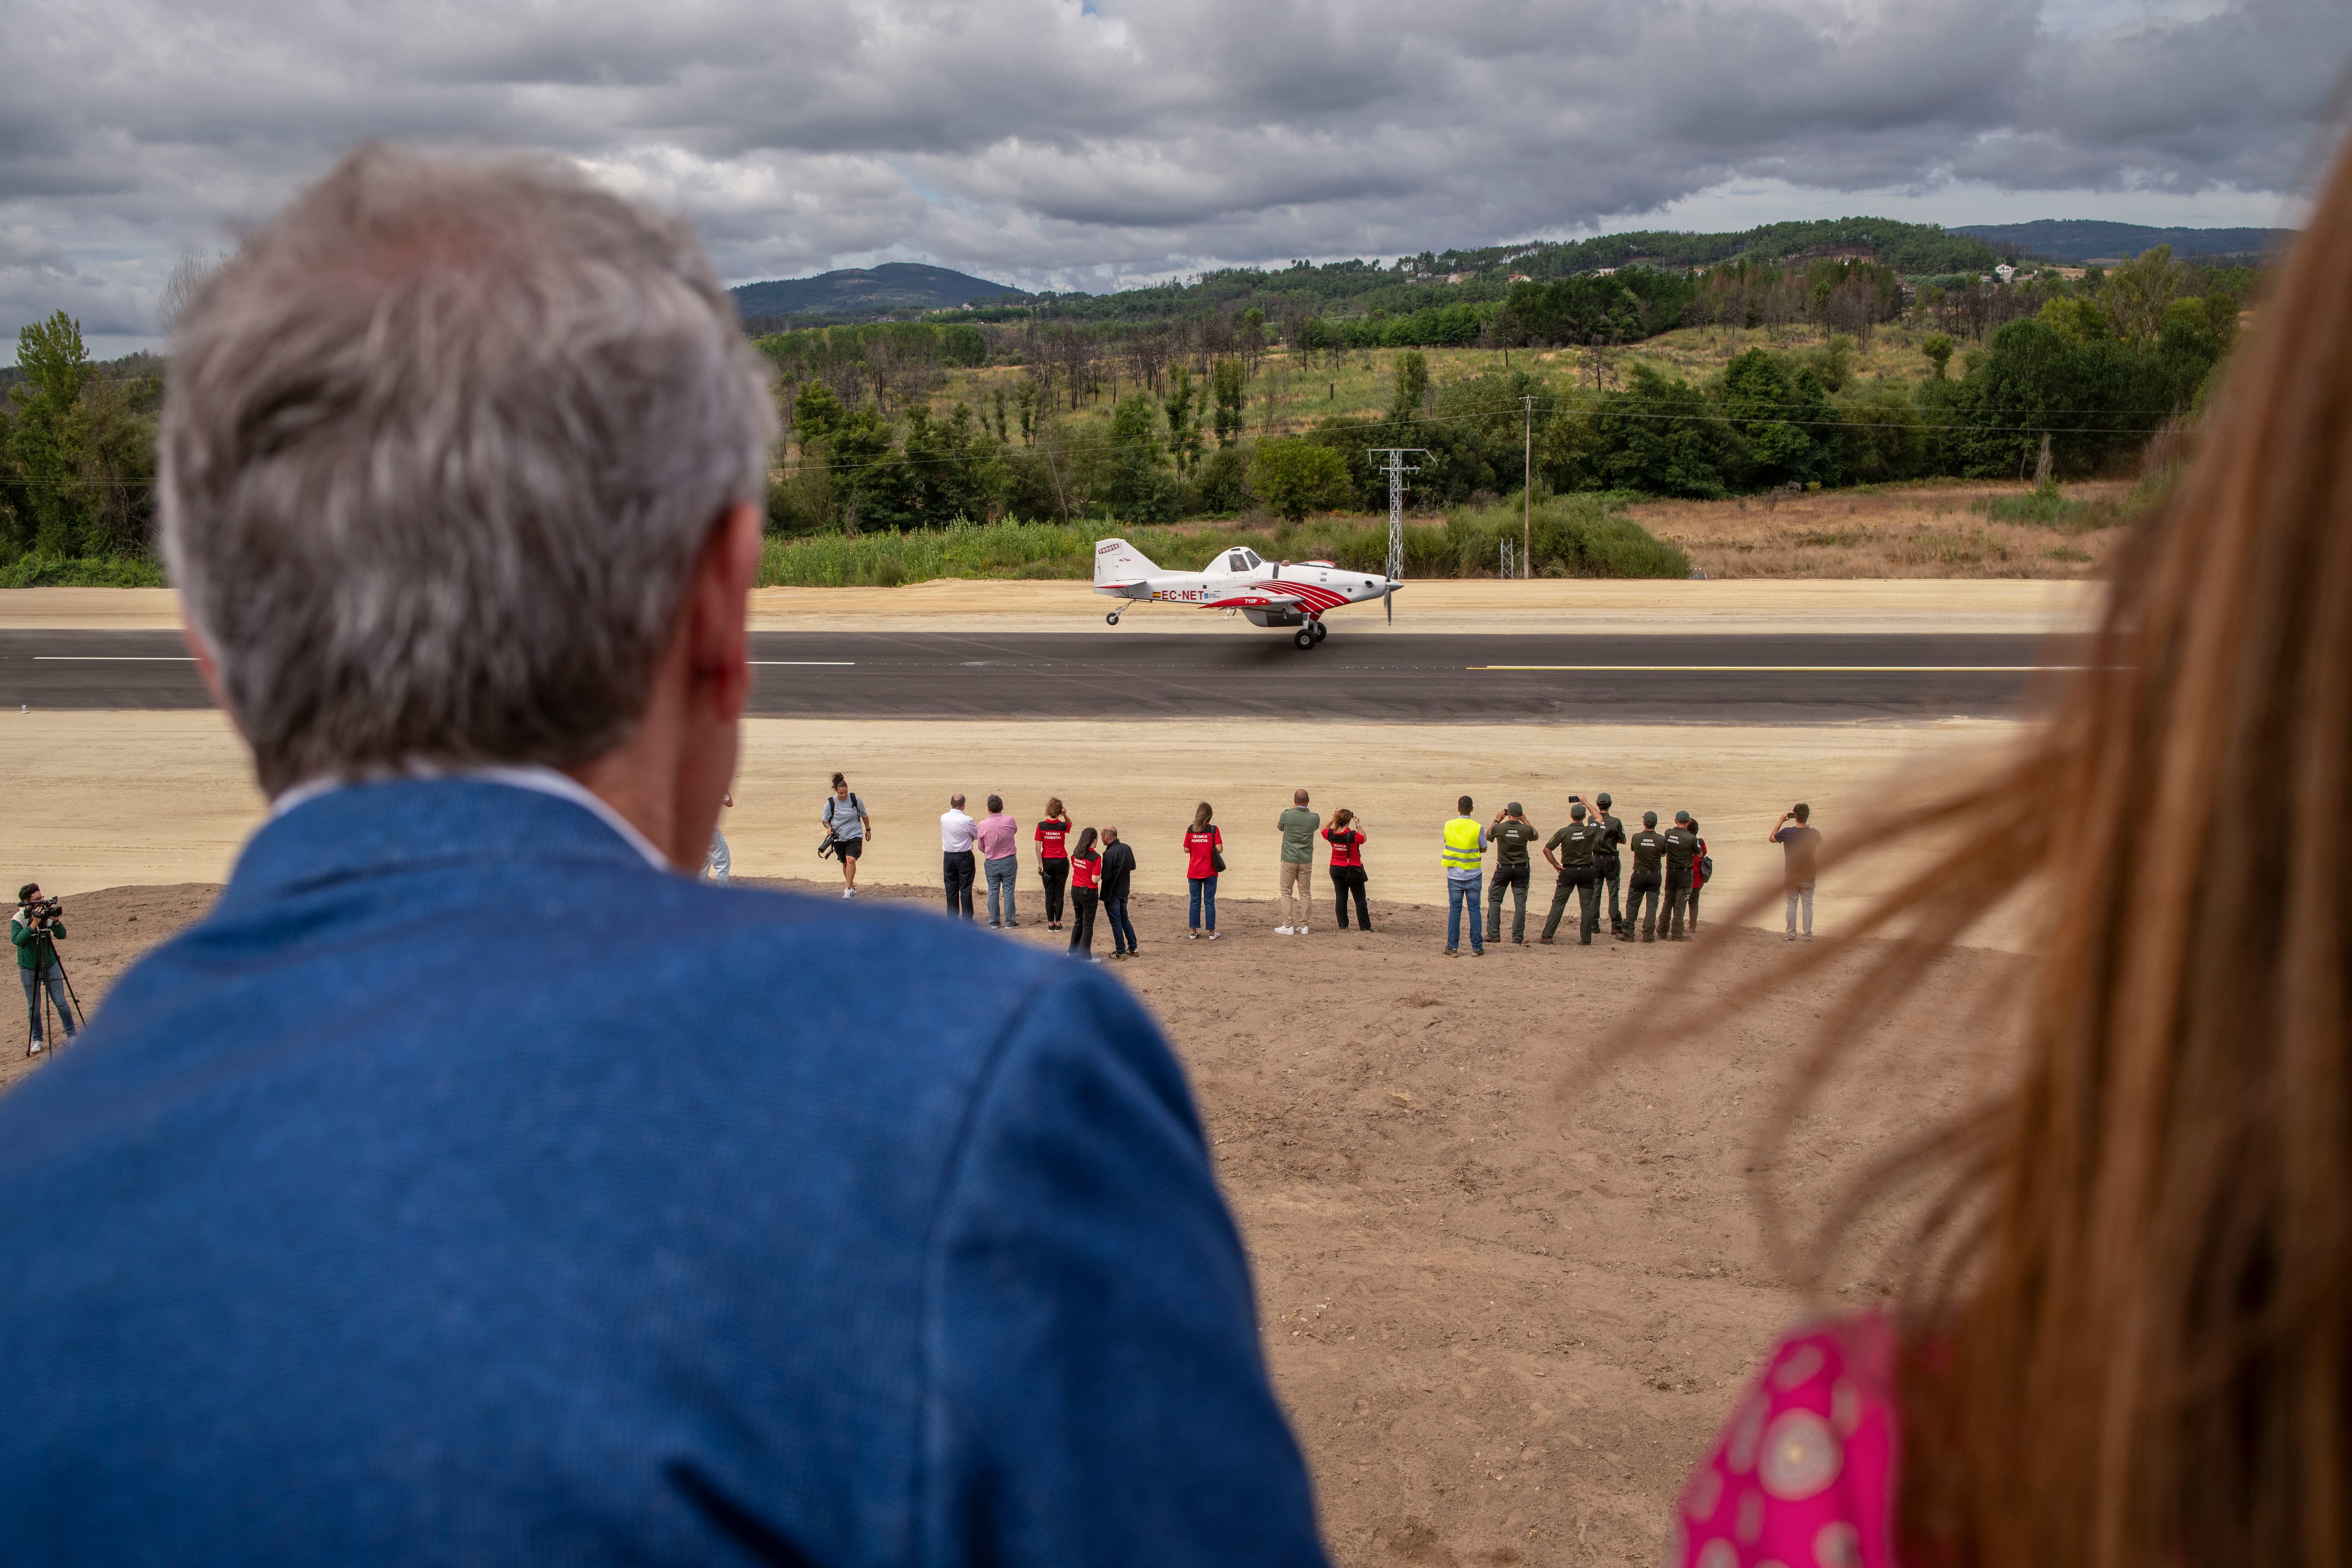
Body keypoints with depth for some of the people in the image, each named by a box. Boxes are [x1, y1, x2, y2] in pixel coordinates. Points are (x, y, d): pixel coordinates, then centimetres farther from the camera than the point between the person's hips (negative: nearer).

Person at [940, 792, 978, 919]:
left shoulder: (943, 818, -2)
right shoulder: (967, 821, -18)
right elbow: (978, 835, -4)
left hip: (948, 857, 5)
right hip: (964, 857, -5)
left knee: (951, 888, 11)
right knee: (966, 889, 2)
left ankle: (952, 918, 16)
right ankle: (967, 920, 4)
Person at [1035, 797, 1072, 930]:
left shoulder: (1041, 826, -8)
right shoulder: (1063, 826, -8)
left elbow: (1038, 847, -8)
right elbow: (1070, 824, 19)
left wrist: (1040, 864, -5)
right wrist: (1065, 815, 1)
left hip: (1047, 862, 0)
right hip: (1062, 862, 0)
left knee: (1049, 894, 8)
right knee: (1059, 894, 7)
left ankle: (1051, 923, 11)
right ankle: (1058, 923, 10)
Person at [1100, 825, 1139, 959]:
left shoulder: (1109, 854, -25)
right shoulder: (1127, 848, -1)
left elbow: (1106, 876, -24)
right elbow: (1133, 866, 12)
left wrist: (1099, 872, -4)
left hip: (1112, 893, -7)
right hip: (1124, 891, 7)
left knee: (1116, 922, 4)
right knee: (1125, 920, 20)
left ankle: (1120, 952, 11)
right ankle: (1134, 948, 23)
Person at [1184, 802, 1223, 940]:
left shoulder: (1190, 830, -2)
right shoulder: (1213, 830, -9)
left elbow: (1186, 850, 1)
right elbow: (1220, 849, -13)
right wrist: (1210, 849, 7)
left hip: (1194, 872, 2)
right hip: (1209, 872, -2)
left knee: (1195, 901, 10)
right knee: (1209, 902, 5)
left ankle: (1193, 931, 12)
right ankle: (1212, 932, 9)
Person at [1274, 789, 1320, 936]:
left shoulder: (1287, 815, -11)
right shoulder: (1314, 818, -6)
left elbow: (1280, 826, 12)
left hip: (1289, 860, -2)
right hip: (1306, 861, 2)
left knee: (1286, 893, 5)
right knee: (1305, 893, 9)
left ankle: (1288, 926, 1)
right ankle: (1303, 926, 10)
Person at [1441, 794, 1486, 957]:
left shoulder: (1449, 826, -3)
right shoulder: (1478, 828, -9)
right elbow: (1483, 849, 4)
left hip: (1454, 875, 1)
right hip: (1473, 875, -1)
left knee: (1454, 910, 6)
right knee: (1474, 910, 5)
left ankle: (1452, 947, 5)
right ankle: (1477, 947, 6)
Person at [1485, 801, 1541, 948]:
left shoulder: (1499, 828, -13)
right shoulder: (1526, 829, -10)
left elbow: (1488, 836, 9)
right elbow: (1536, 837, 13)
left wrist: (1498, 820, 11)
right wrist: (1526, 821, 13)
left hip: (1503, 868, -1)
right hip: (1522, 868, 1)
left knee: (1494, 899, 11)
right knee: (1520, 902, 5)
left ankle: (1494, 934, 6)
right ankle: (1518, 937, 3)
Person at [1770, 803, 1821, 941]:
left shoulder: (1787, 832, -15)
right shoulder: (1814, 833, -10)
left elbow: (1771, 838, 5)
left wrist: (1781, 821, 6)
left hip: (1791, 876, -1)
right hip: (1809, 875, 1)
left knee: (1792, 905, 9)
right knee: (1808, 906, 7)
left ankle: (1791, 935, 12)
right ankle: (1808, 936, 9)